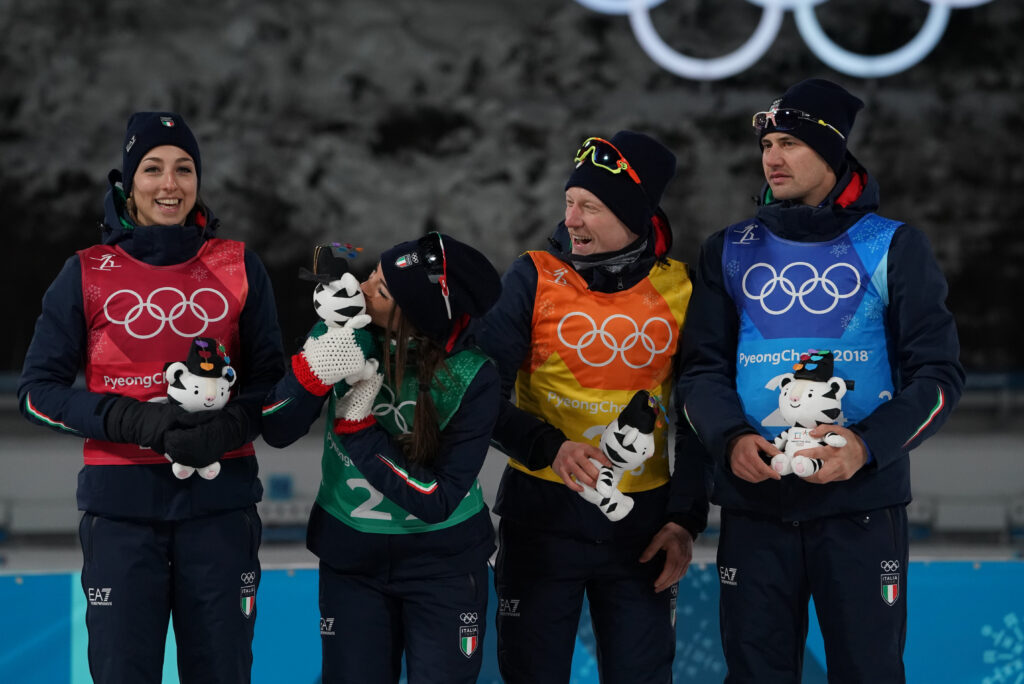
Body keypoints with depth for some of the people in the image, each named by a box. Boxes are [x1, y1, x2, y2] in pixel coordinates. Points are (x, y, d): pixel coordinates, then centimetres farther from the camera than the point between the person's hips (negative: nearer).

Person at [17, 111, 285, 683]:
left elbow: (272, 379, 10)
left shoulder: (239, 267, 7)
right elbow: (38, 390, 3)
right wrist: (134, 421, -13)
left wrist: (224, 429, -12)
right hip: (122, 502, -1)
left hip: (219, 501, 1)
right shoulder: (88, 274, 4)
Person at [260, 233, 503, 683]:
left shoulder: (470, 378, -22)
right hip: (350, 553, 3)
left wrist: (358, 427, -25)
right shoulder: (345, 331, -14)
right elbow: (277, 432, -14)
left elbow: (436, 501, -21)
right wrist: (314, 369, -33)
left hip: (443, 562, -2)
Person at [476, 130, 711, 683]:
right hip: (542, 510, -1)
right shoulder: (534, 277, -4)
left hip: (642, 521, 1)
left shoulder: (680, 290, 0)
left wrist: (686, 520, 0)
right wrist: (550, 449, -22)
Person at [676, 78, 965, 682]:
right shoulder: (731, 251, 11)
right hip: (754, 504, 2)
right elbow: (703, 367, 9)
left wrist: (871, 444, -16)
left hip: (863, 501, -2)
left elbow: (938, 370, -1)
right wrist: (731, 438, -12)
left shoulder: (894, 247, 3)